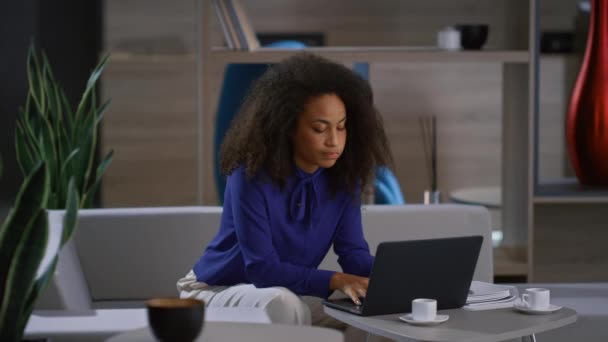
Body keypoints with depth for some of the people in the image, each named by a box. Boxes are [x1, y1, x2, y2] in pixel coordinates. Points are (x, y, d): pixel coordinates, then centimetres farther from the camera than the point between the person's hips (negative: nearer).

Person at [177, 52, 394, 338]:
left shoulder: (343, 176, -8)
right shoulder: (251, 176, -25)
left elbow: (353, 253, -11)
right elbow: (262, 268, -30)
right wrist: (336, 281, -43)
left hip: (287, 294, 6)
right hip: (217, 292, -6)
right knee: (282, 303, -38)